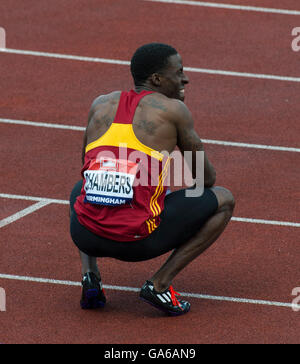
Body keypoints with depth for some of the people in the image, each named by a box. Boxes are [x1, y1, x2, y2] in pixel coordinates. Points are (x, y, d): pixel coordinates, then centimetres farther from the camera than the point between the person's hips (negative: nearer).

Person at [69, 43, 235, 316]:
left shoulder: (102, 104, 15)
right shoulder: (173, 109, 2)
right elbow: (207, 177, 12)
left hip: (86, 235, 5)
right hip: (138, 241, -5)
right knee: (224, 200, 14)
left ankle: (90, 275, 18)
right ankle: (160, 284, 5)